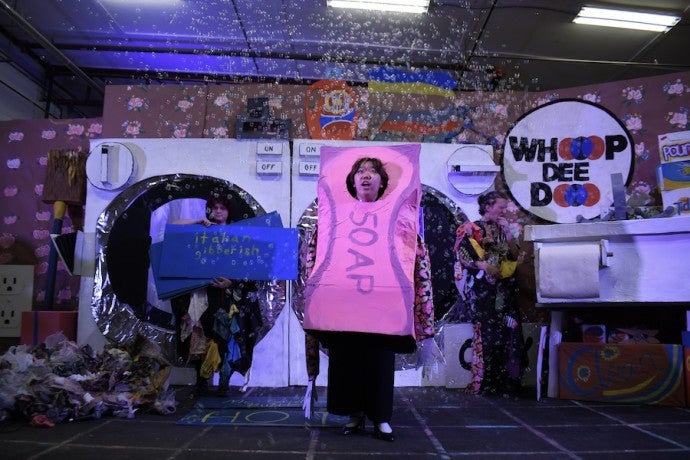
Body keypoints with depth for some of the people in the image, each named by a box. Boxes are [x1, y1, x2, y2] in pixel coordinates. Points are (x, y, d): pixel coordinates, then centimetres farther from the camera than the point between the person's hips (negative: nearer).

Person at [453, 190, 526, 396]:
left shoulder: (502, 230, 19)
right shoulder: (471, 228, 1)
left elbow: (515, 255, 13)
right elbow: (464, 255, -9)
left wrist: (508, 233, 4)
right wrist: (485, 266, -18)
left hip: (503, 288, 6)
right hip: (482, 288, -6)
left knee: (509, 329, -5)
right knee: (488, 331, -11)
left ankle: (507, 380, 1)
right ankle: (485, 382, -5)